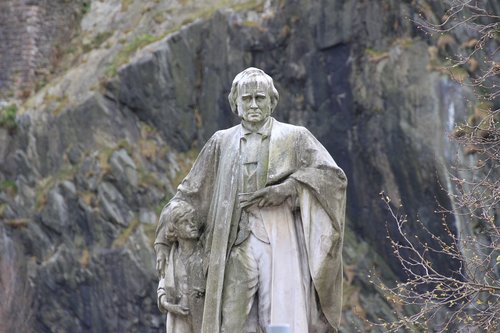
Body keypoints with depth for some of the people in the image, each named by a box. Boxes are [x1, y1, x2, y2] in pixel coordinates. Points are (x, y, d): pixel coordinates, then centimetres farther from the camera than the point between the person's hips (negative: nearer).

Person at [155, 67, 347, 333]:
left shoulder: (294, 137, 8)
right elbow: (190, 192, 19)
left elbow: (332, 176, -3)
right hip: (239, 245, 3)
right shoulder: (222, 142, 16)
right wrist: (165, 239, 14)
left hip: (281, 241, -2)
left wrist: (284, 190, -14)